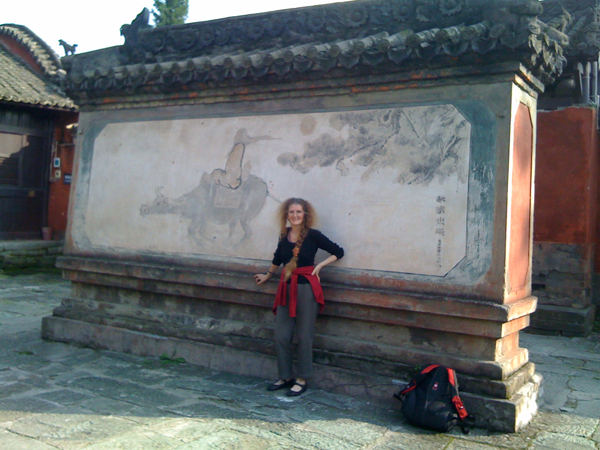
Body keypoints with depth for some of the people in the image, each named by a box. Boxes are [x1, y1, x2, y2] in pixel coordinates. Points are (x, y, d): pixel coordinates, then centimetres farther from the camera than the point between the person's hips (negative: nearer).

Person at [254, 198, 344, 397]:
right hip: (286, 288, 5)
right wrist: (267, 275, 37)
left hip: (306, 288, -5)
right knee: (281, 335, 6)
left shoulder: (313, 235, -6)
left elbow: (338, 252, 1)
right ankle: (285, 377, 22)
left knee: (304, 336, 2)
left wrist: (319, 265, -8)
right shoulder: (284, 235, 7)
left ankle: (302, 380, 15)